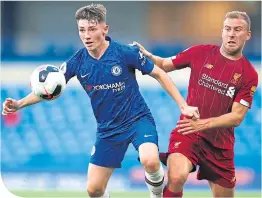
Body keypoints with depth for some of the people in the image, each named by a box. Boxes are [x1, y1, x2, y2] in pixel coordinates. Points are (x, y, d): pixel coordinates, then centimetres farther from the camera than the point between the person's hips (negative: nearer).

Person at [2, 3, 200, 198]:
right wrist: (20, 104, -14)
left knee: (150, 161, -33)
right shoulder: (77, 62, -8)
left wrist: (183, 105, -9)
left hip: (137, 119, -4)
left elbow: (159, 74, -7)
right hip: (108, 129, 4)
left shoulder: (126, 53, -18)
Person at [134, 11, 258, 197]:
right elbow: (165, 65, 10)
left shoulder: (249, 75, -3)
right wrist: (146, 55, -11)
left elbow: (237, 117, -9)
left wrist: (203, 124, -23)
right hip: (188, 134, -2)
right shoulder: (201, 53, -1)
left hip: (221, 145, 2)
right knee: (177, 178, -31)